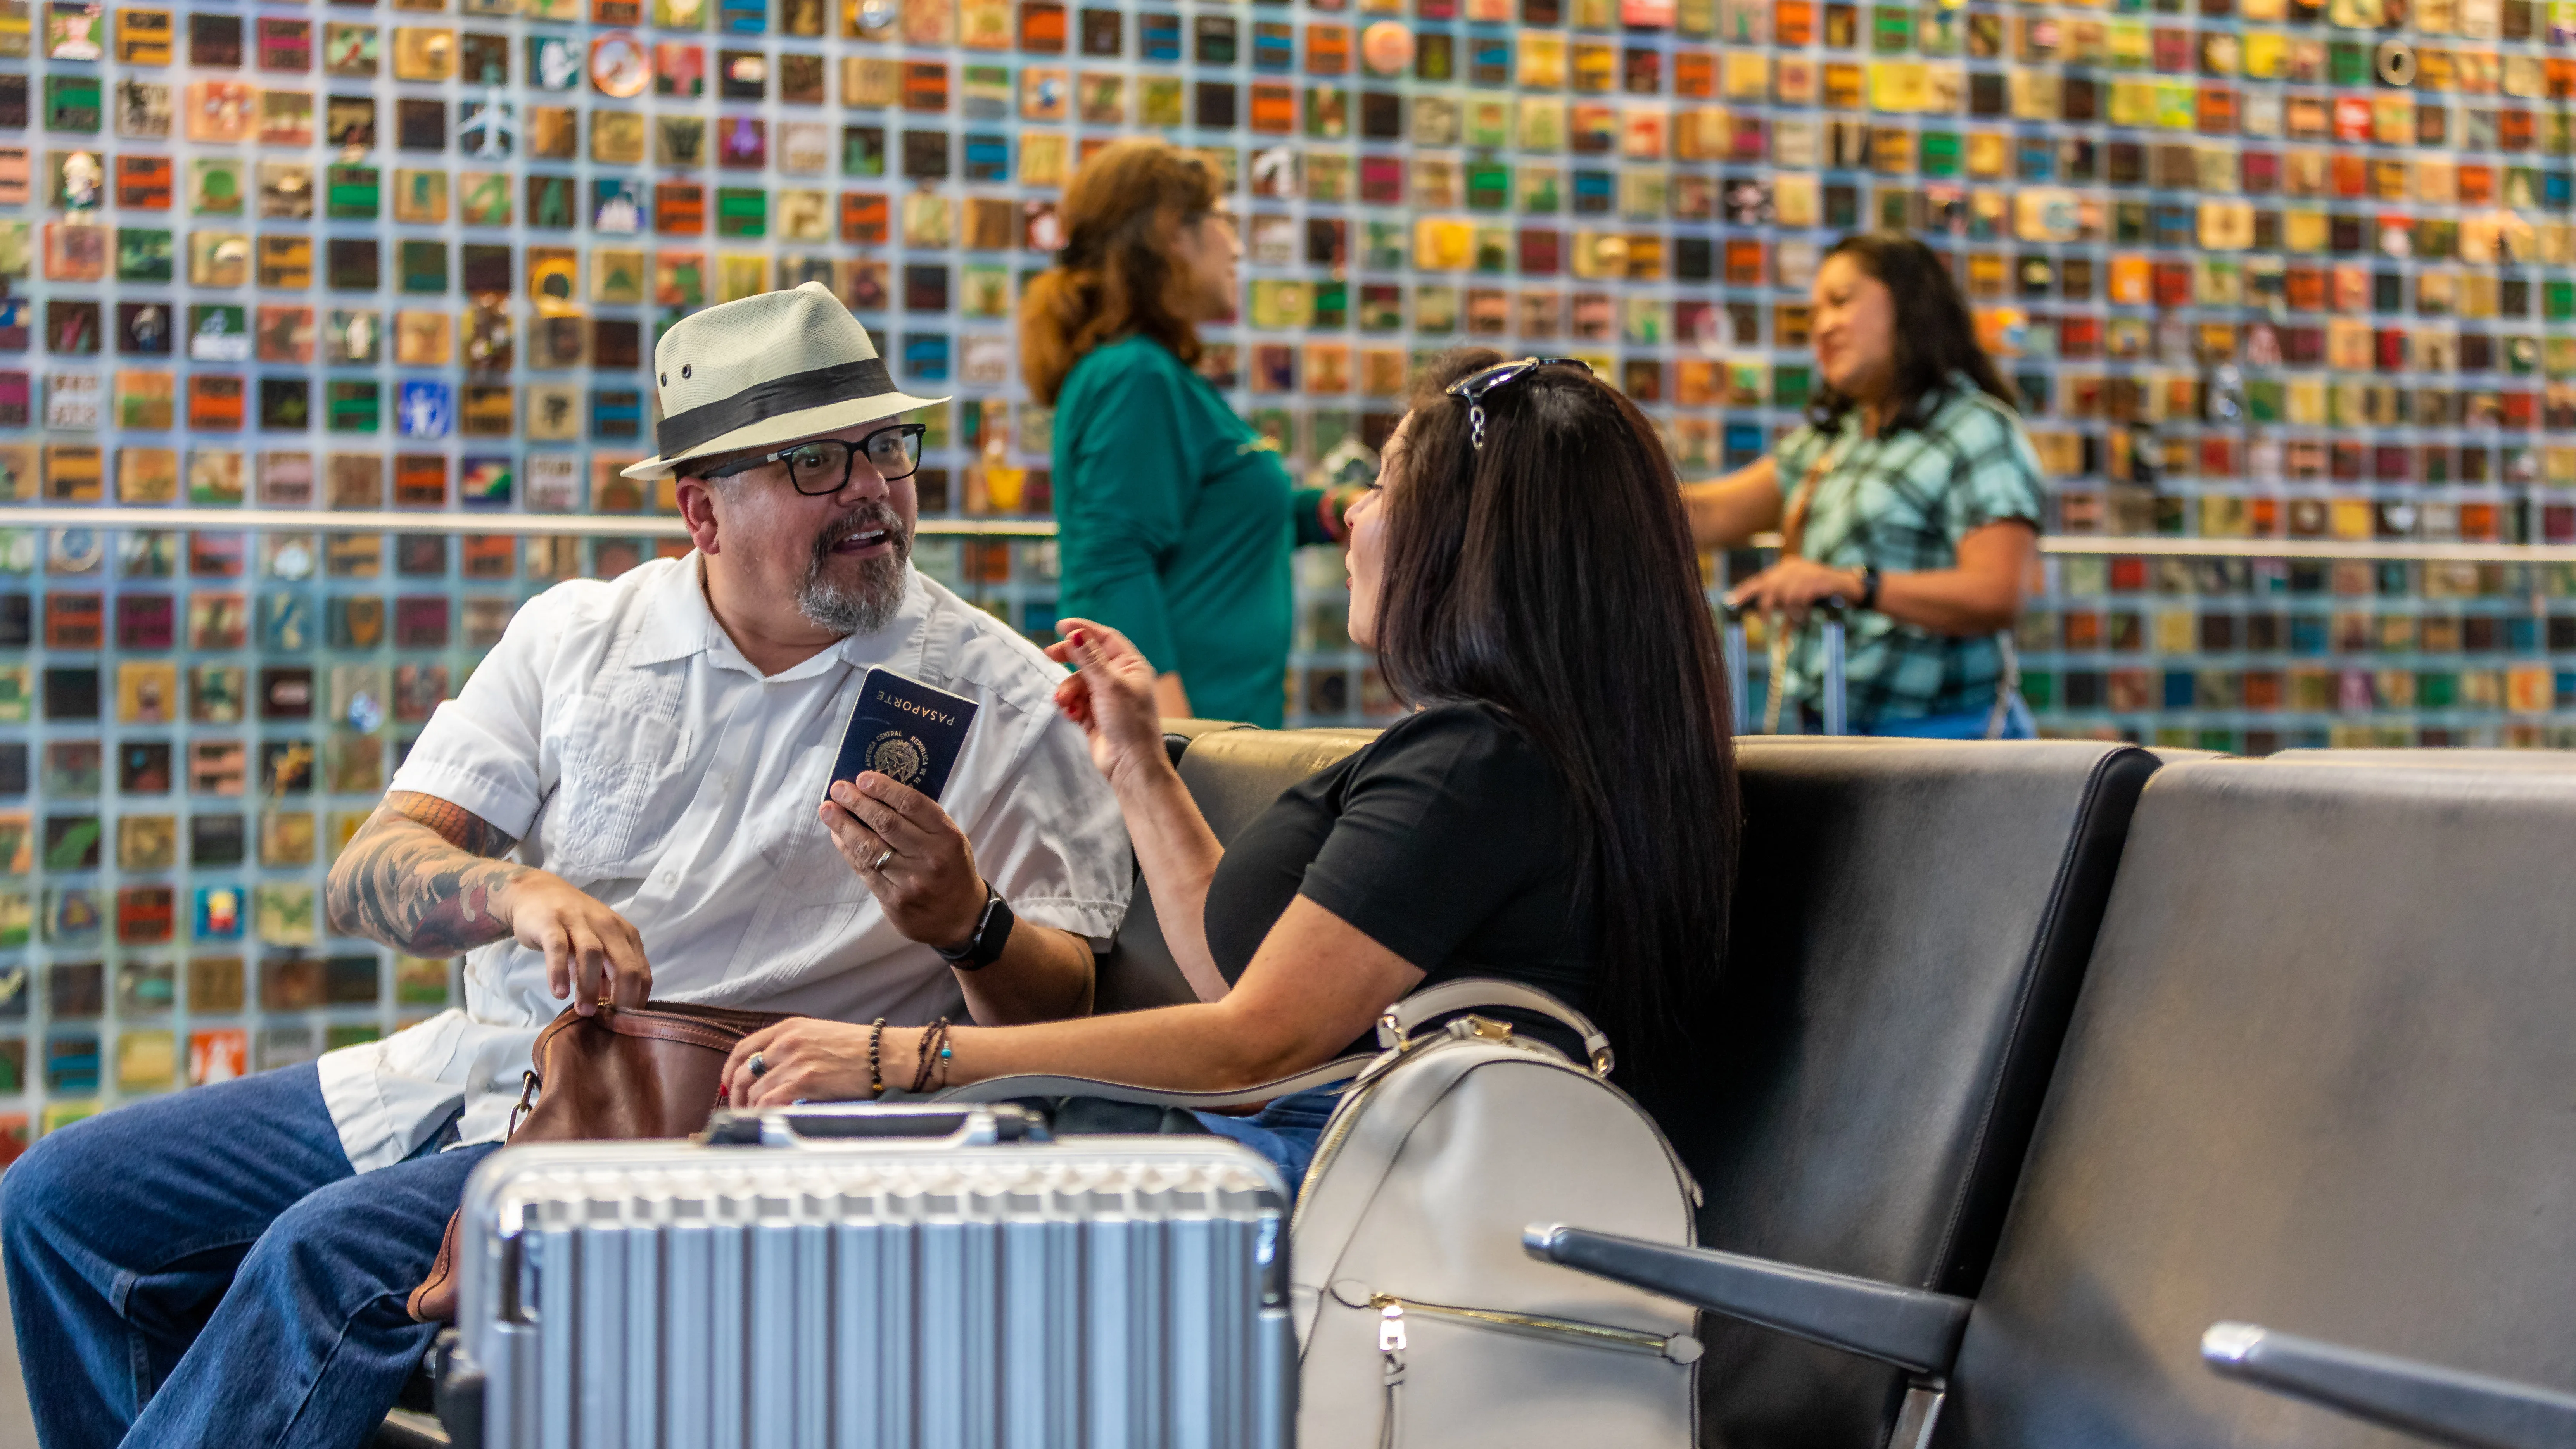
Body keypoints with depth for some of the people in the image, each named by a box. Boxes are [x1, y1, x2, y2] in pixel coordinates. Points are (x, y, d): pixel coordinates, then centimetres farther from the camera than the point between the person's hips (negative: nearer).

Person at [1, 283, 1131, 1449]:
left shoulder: (1005, 704, -1)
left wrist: (966, 926, -25)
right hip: (463, 1070, 6)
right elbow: (366, 879, 0)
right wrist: (519, 891, -22)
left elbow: (1064, 1013, -4)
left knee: (329, 1255, -28)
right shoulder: (575, 634, 9)